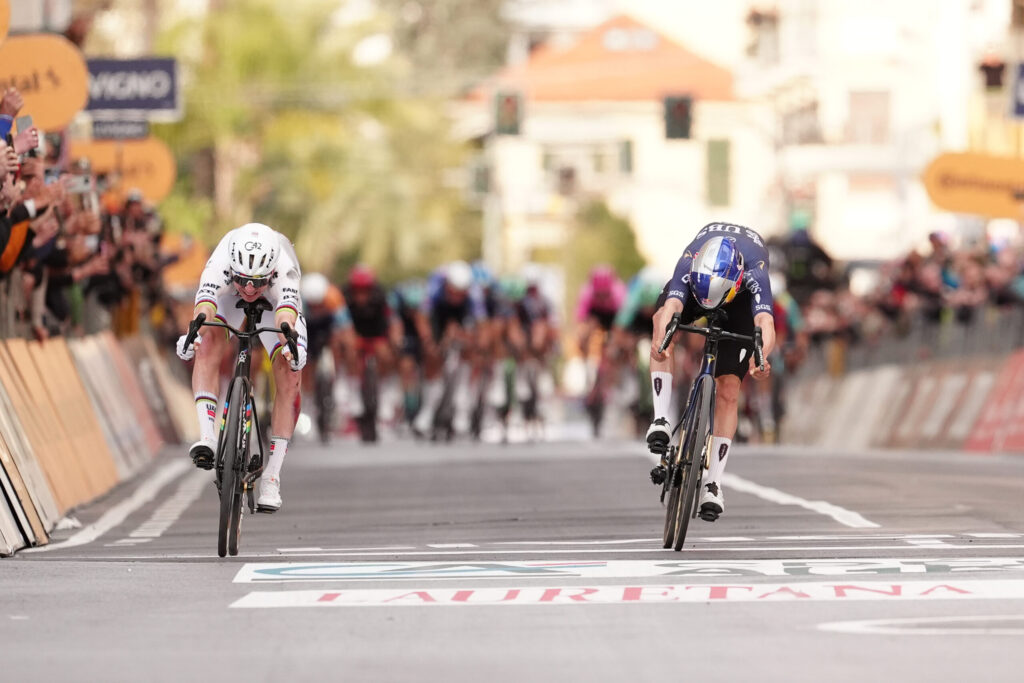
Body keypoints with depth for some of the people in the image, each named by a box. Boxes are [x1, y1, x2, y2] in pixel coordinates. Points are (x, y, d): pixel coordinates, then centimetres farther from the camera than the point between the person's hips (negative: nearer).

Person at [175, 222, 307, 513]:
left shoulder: (284, 269, -42)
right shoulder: (220, 264, -41)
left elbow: (286, 314, -58)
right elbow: (205, 304, -56)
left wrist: (290, 344, -79)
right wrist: (193, 333, -78)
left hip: (275, 300, 0)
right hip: (228, 296, 0)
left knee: (289, 379, -14)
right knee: (208, 345, -31)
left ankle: (271, 478, -7)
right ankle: (207, 437, -34)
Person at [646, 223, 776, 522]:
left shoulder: (754, 274, -43)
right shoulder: (689, 264, -40)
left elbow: (766, 324, -56)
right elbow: (671, 309, -54)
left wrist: (760, 358, -77)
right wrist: (660, 340, -76)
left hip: (740, 303, -1)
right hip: (696, 282, 1)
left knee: (728, 390, -11)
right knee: (662, 319, -32)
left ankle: (713, 484, -5)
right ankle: (661, 421, -31)